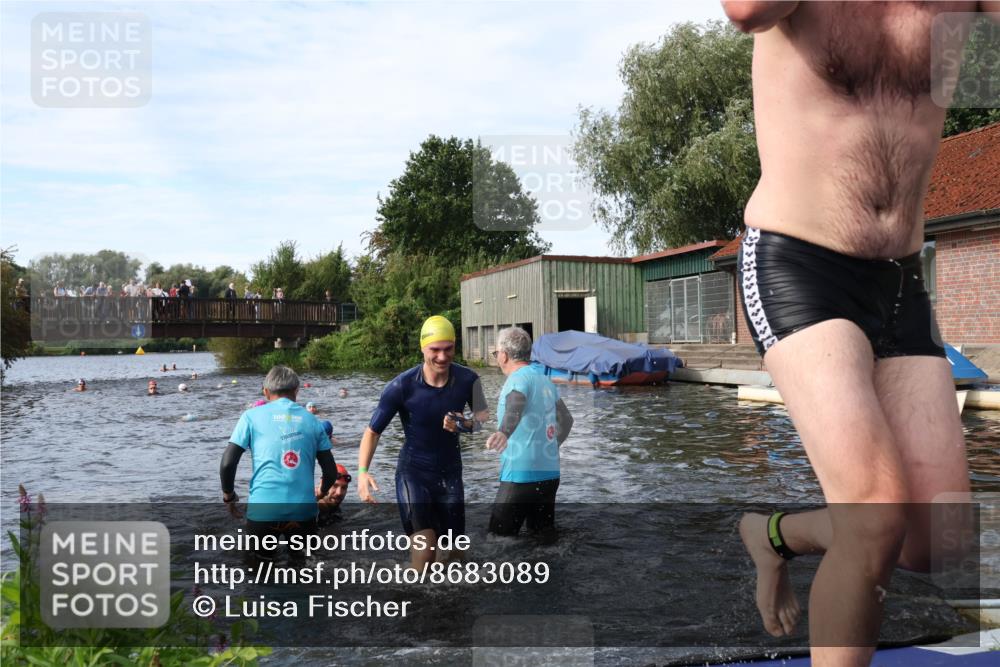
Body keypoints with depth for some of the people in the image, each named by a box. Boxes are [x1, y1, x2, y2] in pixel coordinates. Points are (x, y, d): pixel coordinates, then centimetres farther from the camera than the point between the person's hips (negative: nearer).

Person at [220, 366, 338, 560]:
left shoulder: (252, 416, 5)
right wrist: (321, 493, 31)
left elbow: (227, 463, -1)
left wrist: (229, 496, 17)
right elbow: (331, 472, 9)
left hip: (263, 509, -1)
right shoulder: (312, 420, 10)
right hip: (303, 510, 1)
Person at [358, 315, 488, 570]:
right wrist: (362, 472, -24)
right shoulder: (402, 386, -19)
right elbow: (373, 431, -10)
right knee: (424, 538, -24)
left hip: (449, 472, 3)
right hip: (413, 471, -3)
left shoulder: (467, 380, -13)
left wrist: (464, 424, -18)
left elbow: (483, 415, 4)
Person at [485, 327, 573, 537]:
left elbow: (515, 408, -34)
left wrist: (504, 432, -51)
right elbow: (566, 420, 24)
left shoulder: (519, 378, -11)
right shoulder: (545, 379, 14)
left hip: (521, 475, -8)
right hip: (550, 474, 8)